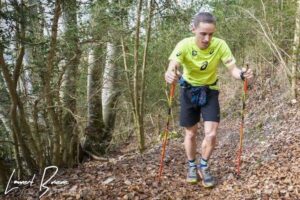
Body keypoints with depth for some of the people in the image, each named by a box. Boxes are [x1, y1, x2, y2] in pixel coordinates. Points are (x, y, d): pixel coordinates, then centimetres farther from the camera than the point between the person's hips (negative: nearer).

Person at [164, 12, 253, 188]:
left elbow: (233, 68, -22)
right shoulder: (184, 45, -25)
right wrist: (170, 75, -61)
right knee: (191, 133, 10)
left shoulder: (220, 45, -22)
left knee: (211, 134, -8)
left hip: (210, 91, 1)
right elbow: (171, 68, -37)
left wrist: (242, 74, -46)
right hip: (189, 91, 0)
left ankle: (204, 166, 19)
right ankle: (192, 166, 34)